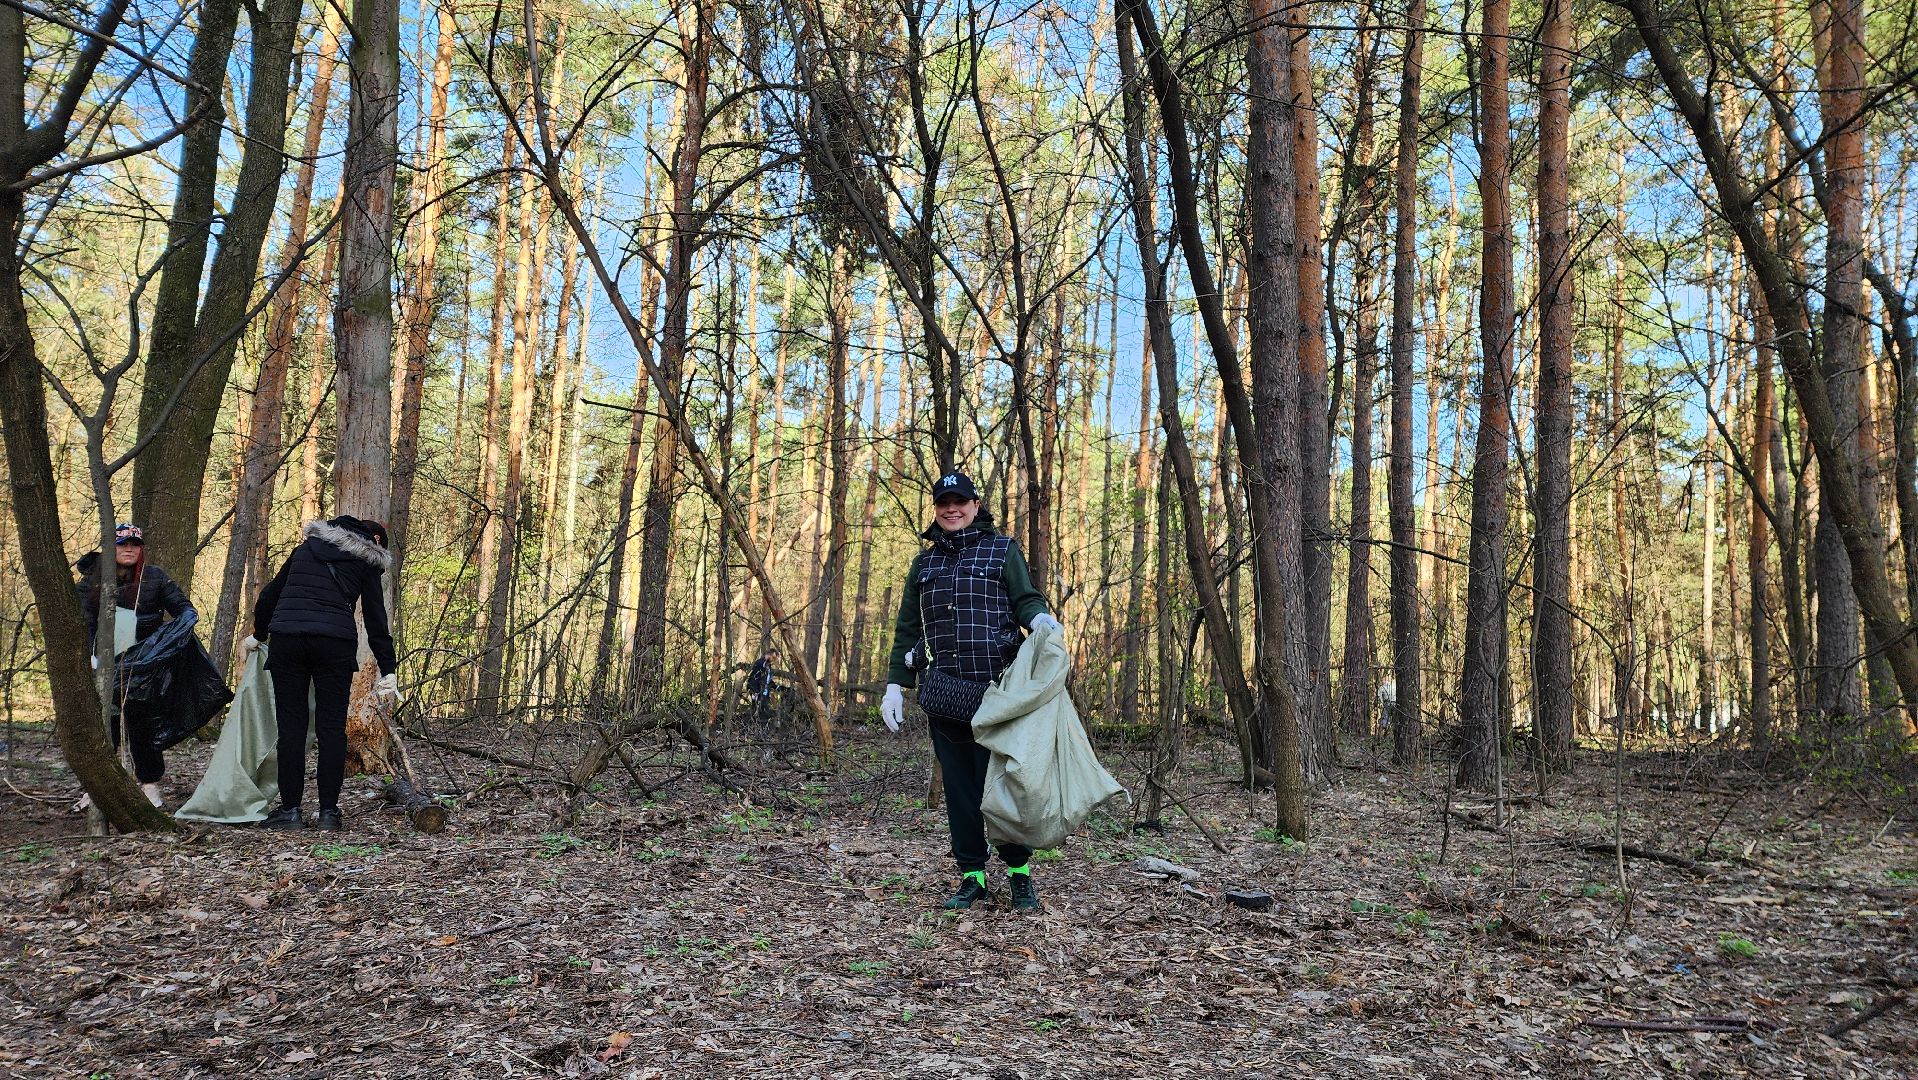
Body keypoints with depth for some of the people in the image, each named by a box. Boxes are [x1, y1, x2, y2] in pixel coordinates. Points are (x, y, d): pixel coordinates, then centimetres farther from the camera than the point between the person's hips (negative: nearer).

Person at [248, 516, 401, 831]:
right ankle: (328, 811, 4)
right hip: (335, 643, -2)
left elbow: (269, 594, 25)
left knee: (291, 724, 7)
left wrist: (257, 635, 40)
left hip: (286, 637, 3)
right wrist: (388, 674, 6)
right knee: (332, 726, 4)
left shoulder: (307, 547, 23)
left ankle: (290, 809, 8)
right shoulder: (367, 563, 12)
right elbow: (376, 622, 6)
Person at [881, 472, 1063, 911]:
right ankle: (972, 876, 15)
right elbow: (907, 629, 20)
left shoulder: (1002, 550, 8)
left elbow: (1026, 599, 0)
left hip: (996, 690, -4)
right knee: (959, 789, 6)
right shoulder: (924, 563, 18)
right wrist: (895, 686, 15)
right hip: (944, 694, 4)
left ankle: (1020, 873, 13)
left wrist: (1041, 619, -24)